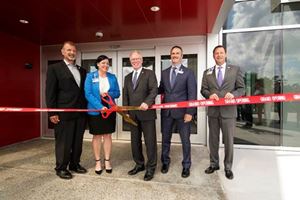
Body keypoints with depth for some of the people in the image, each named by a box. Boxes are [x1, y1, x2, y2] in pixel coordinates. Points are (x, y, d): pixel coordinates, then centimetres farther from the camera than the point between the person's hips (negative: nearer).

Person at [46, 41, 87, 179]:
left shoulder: (82, 70, 15)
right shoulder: (54, 68, 0)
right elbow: (50, 92, -5)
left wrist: (86, 108, 9)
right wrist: (52, 112, -11)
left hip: (80, 112, 5)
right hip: (64, 113, -5)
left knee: (78, 141, 13)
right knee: (63, 142, 6)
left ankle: (75, 164, 29)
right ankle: (61, 168, 23)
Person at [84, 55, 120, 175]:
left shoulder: (112, 77, 6)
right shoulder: (90, 76, -2)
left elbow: (117, 93, 8)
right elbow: (88, 94, -10)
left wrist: (108, 94, -14)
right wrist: (100, 107, -21)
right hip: (95, 110, -2)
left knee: (108, 135, 8)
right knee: (97, 136, 7)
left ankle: (107, 161, 21)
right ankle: (98, 162, 21)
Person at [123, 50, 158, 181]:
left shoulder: (149, 73, 2)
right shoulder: (128, 77, 19)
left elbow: (154, 90, -10)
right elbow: (126, 95, 17)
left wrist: (147, 102, -26)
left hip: (146, 113, -5)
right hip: (132, 114, 6)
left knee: (150, 141, 2)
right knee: (135, 141, 13)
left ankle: (151, 168, 17)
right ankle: (139, 164, 29)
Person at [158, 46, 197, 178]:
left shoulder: (188, 73, -2)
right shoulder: (164, 73, 11)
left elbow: (192, 93, -7)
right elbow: (161, 89, 14)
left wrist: (189, 112, -15)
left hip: (182, 112, -3)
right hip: (166, 111, 4)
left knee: (185, 140, 8)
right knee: (165, 138, 14)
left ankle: (186, 165, 28)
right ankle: (165, 162, 35)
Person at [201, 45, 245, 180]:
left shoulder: (235, 70, 6)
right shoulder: (207, 72, 12)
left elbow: (241, 89, 3)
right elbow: (203, 89, 7)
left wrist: (233, 94, -18)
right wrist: (209, 94, -14)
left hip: (228, 111, -2)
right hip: (213, 111, 2)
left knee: (228, 140, 4)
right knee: (213, 139, 12)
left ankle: (228, 167, 23)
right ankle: (214, 164, 30)